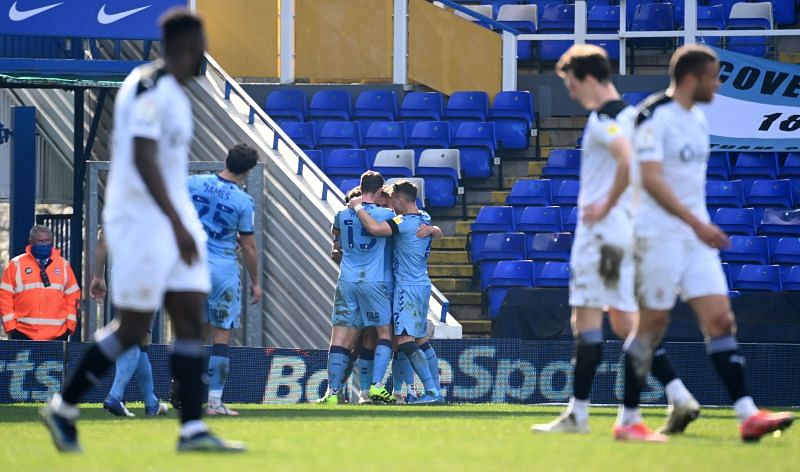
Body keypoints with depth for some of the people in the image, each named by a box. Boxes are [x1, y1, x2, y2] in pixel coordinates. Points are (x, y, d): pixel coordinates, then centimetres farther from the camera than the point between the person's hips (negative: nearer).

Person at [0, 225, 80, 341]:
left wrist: (70, 325, 5)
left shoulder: (63, 265, 11)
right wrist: (10, 326, -4)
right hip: (23, 335, -2)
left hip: (57, 335, 2)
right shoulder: (16, 265, 3)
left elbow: (72, 296, 13)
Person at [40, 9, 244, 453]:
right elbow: (143, 158, -25)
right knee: (133, 327, -5)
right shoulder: (149, 87, -16)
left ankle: (193, 429, -1)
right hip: (141, 220, -9)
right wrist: (177, 224, -29)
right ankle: (62, 407, 8)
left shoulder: (173, 92, 14)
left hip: (174, 216, 9)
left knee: (191, 318, 1)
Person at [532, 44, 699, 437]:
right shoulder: (629, 115, 15)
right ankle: (679, 399, 3)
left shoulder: (602, 119, -14)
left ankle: (578, 413, -3)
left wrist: (606, 206, -19)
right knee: (625, 323, 12)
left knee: (587, 319, -5)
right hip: (626, 232, 9)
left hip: (601, 228, -9)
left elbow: (629, 162, -29)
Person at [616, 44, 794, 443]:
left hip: (696, 237, 8)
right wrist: (697, 223, -25)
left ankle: (747, 416, -7)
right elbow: (650, 179, -21)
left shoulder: (697, 119, 15)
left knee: (719, 319, -1)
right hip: (659, 236, -8)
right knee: (652, 325, -3)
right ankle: (627, 421, 6)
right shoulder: (654, 117, -12)